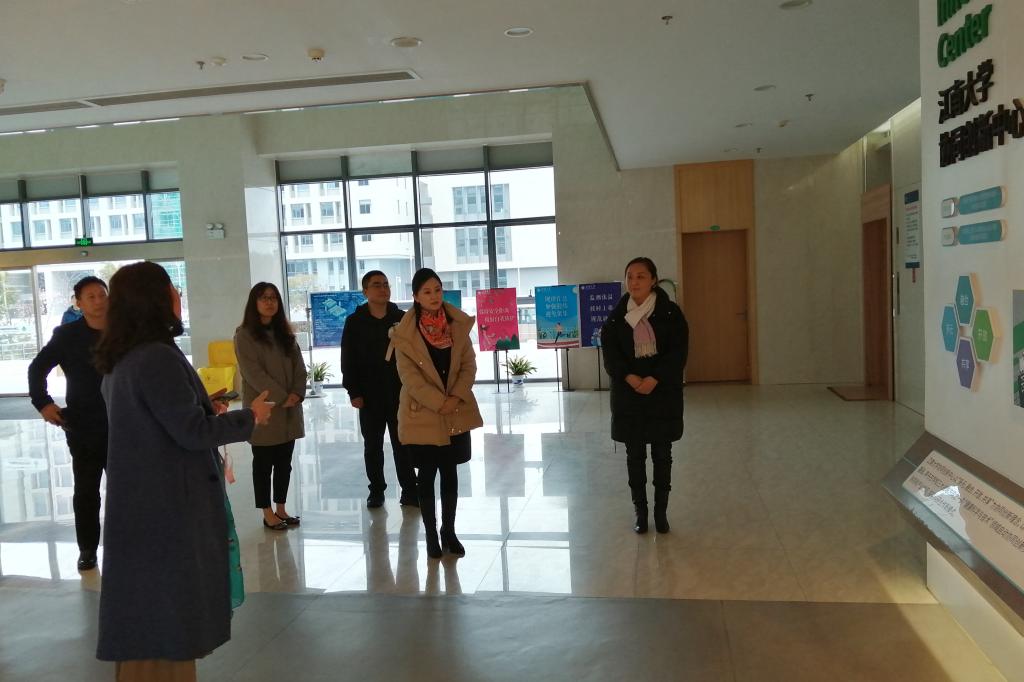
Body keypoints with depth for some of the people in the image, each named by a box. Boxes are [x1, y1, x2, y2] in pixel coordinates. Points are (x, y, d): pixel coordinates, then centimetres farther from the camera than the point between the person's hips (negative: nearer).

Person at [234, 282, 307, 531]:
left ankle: (281, 508, 22)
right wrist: (281, 397, -17)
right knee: (263, 464, 4)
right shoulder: (244, 335, -6)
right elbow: (253, 372, -14)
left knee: (284, 462, 11)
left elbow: (299, 366, 7)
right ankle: (267, 514, 12)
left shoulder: (285, 333, 12)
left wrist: (297, 393, -10)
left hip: (289, 410, 6)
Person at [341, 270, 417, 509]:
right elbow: (348, 361, 0)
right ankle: (376, 490, 21)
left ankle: (409, 490, 13)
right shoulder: (355, 322, 0)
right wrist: (353, 392, -6)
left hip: (399, 393, 0)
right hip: (369, 395, 0)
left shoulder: (402, 318, 1)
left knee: (402, 443, 5)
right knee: (372, 446, 10)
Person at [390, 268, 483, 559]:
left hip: (457, 413, 3)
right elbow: (409, 376, -12)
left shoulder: (458, 325, 1)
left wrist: (456, 397, -14)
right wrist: (438, 402, -19)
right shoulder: (405, 333, -9)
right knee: (427, 475, 6)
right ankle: (431, 536, 18)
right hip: (422, 414, -3)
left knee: (450, 473, 12)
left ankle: (449, 531, 25)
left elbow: (469, 365, 1)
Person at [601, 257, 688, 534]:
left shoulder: (670, 312, -3)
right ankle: (640, 511, 19)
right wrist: (630, 378, -19)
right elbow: (610, 353, -3)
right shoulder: (616, 316, 3)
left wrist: (654, 379, -20)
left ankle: (661, 511, 20)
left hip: (663, 393, -1)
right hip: (628, 394, 1)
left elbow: (678, 352, -8)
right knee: (635, 454, 7)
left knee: (662, 454, 7)